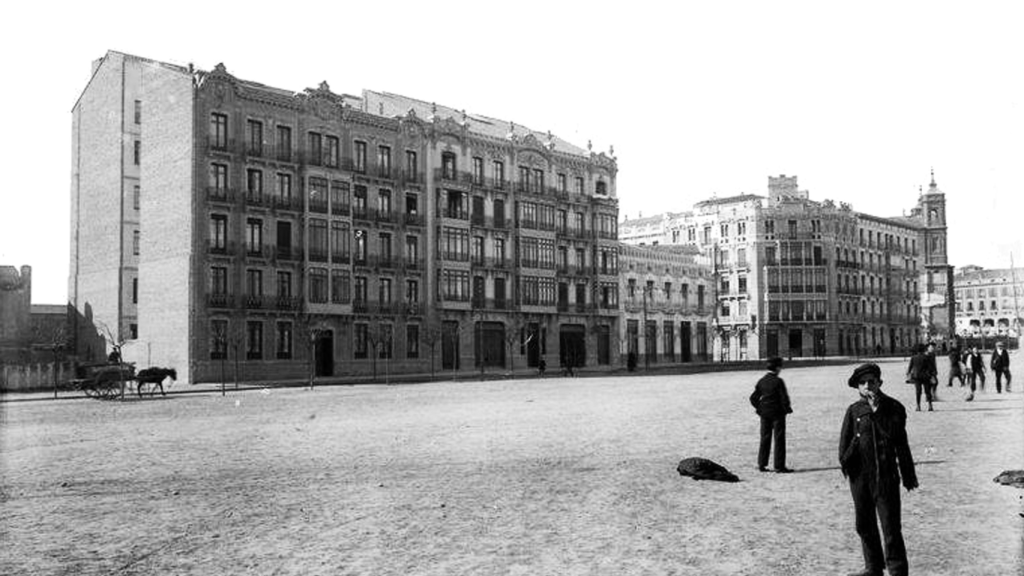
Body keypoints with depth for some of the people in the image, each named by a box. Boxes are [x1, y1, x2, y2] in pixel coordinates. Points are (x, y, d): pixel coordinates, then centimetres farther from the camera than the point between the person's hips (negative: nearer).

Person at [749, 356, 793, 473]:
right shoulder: (778, 381, -14)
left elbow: (753, 398, 5)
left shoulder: (761, 381, 4)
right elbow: (784, 398, -15)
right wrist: (787, 409, 1)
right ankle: (779, 466, 3)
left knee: (765, 438, 12)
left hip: (764, 414, 6)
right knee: (779, 439, 1)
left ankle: (761, 464, 14)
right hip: (777, 413, -6)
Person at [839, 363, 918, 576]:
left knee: (891, 526, -4)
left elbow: (900, 441, -6)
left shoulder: (894, 407, -1)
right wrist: (845, 461, -2)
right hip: (860, 476, 3)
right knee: (864, 525, 13)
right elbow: (845, 440, 5)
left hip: (886, 475, -3)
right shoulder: (854, 411, 4)